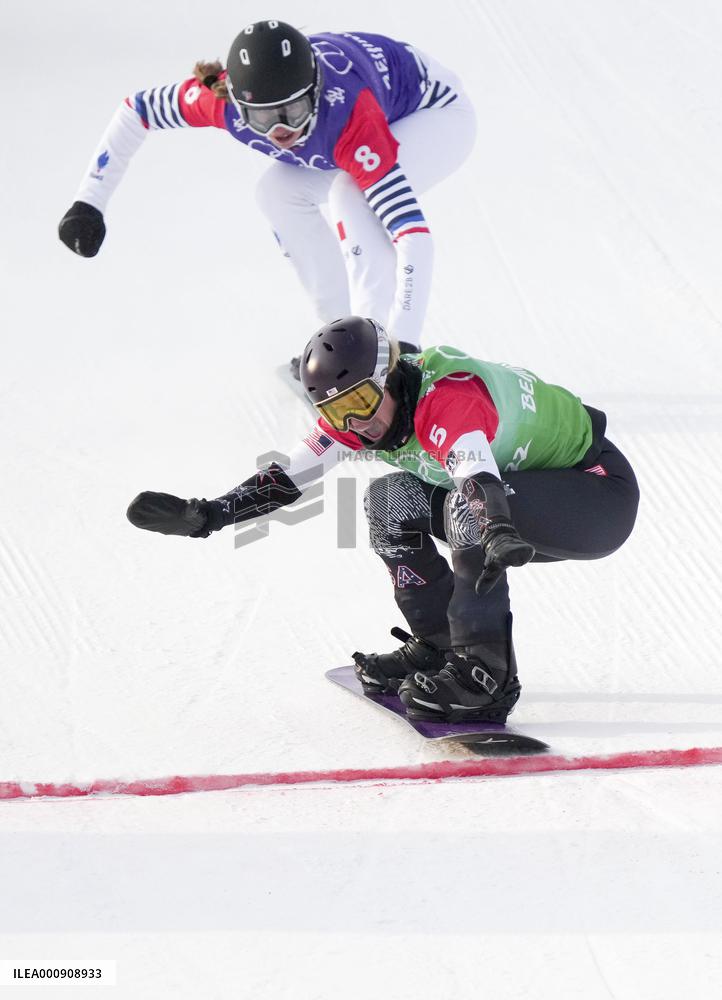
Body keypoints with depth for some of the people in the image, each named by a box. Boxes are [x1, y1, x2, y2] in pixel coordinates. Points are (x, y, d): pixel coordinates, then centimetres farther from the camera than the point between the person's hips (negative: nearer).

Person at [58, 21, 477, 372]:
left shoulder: (351, 119, -42)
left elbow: (414, 235, -46)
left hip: (439, 113, -7)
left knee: (349, 194, -31)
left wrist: (405, 347, -54)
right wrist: (89, 202, -10)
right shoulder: (226, 97, -28)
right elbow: (136, 109, -11)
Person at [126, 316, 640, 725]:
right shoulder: (361, 407, -6)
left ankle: (485, 673, -27)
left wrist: (498, 534, -70)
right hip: (523, 499, 9)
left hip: (601, 492, -9)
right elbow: (288, 474, -6)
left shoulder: (448, 398, -32)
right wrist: (205, 515, -16)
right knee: (391, 500, 0)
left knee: (469, 506, -33)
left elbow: (478, 476, -51)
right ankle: (439, 646, 6)